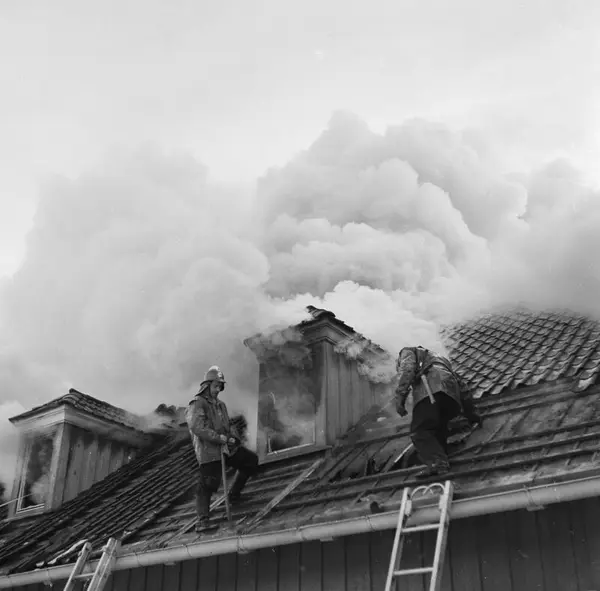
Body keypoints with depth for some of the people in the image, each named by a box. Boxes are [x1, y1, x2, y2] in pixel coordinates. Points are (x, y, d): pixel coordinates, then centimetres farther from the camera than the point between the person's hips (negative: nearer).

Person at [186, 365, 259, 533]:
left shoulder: (220, 405, 18)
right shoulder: (197, 404, -9)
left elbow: (229, 424, 19)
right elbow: (197, 428, -22)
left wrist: (234, 437, -4)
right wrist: (221, 438, -23)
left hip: (227, 447, 8)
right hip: (209, 451, -8)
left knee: (251, 460, 12)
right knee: (207, 484, -13)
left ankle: (234, 494, 25)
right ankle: (202, 520, -10)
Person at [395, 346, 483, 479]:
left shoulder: (408, 351, 27)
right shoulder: (440, 359, 45)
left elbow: (407, 369, 2)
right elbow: (460, 385, 39)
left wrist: (400, 397, -7)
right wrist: (471, 412, 39)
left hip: (429, 390, -7)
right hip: (451, 391, 7)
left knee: (419, 431, -12)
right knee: (437, 430, 13)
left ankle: (437, 462, -33)